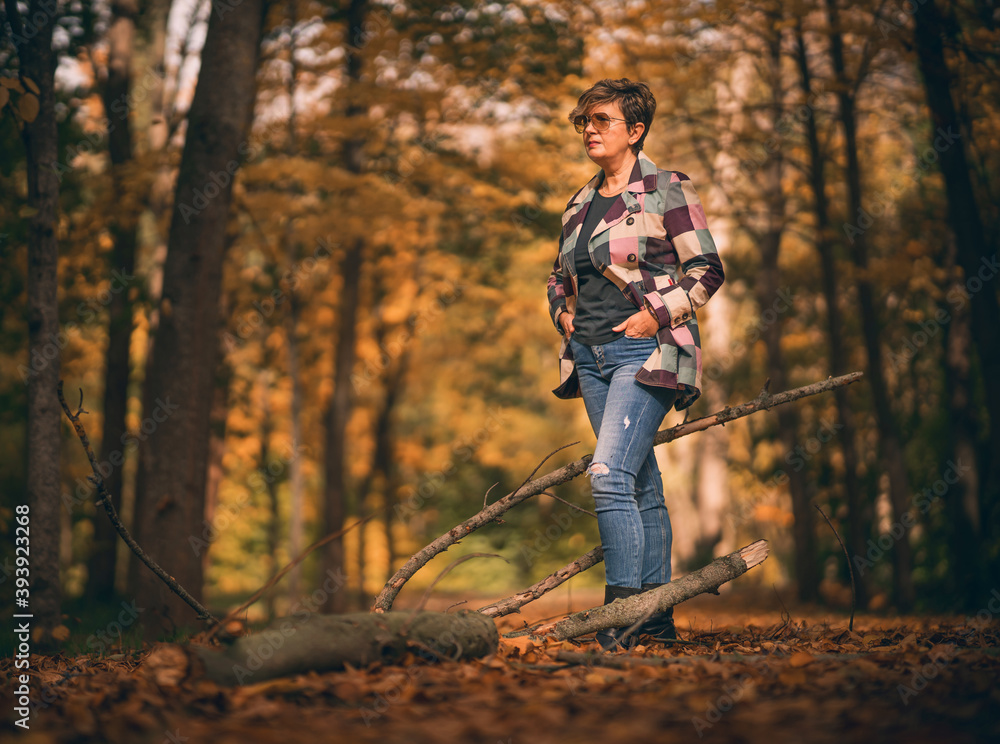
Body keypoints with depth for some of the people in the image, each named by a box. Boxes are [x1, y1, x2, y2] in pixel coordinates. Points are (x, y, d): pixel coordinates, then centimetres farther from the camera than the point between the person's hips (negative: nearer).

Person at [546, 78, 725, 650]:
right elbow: (560, 275, 29)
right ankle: (658, 614, 16)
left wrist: (656, 314, -14)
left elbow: (707, 271, -6)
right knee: (641, 483, 10)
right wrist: (562, 310, 10)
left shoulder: (667, 191, -3)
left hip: (647, 351, -7)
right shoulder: (581, 204, 16)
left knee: (609, 473, -19)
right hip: (591, 353, 7)